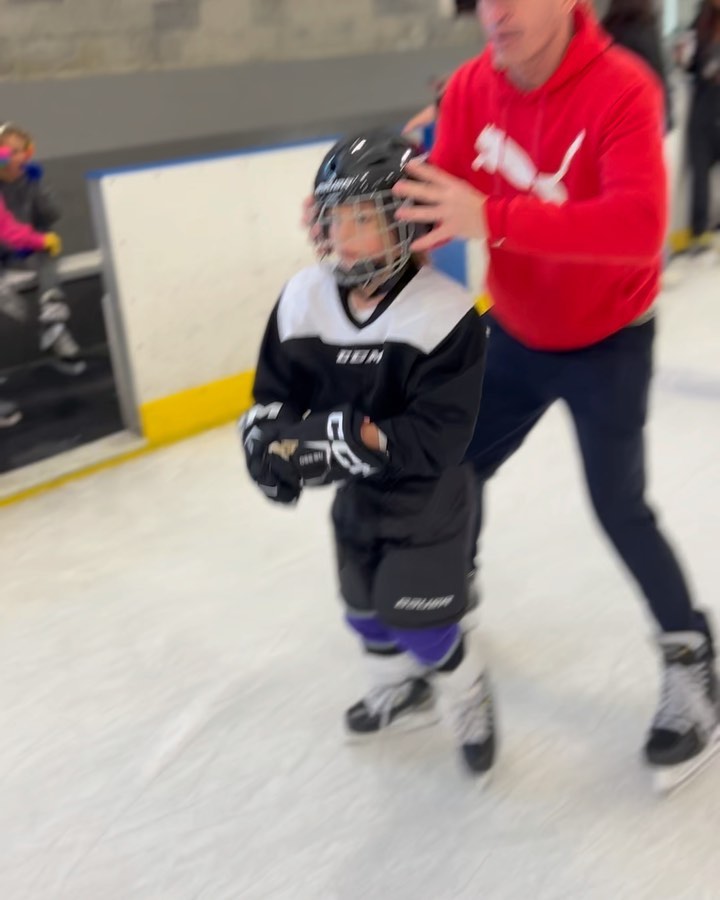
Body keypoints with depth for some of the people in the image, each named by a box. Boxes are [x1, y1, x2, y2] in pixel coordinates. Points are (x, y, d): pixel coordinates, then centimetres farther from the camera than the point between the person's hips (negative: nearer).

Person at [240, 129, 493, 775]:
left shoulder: (446, 314, -28)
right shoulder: (303, 299, -12)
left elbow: (439, 436, -30)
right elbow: (274, 393, -5)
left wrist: (361, 440, -40)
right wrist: (269, 435, -25)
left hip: (427, 499, -6)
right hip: (355, 496, 6)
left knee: (423, 621, 3)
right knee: (366, 608, 22)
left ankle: (470, 703, 36)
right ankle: (398, 689, 52)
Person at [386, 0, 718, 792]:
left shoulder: (622, 90, -26)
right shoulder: (470, 89, -8)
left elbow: (639, 226, -39)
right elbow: (437, 202, -13)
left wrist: (494, 219, -50)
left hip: (607, 340, -5)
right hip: (516, 332, 5)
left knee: (617, 506, -5)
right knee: (456, 467, 11)